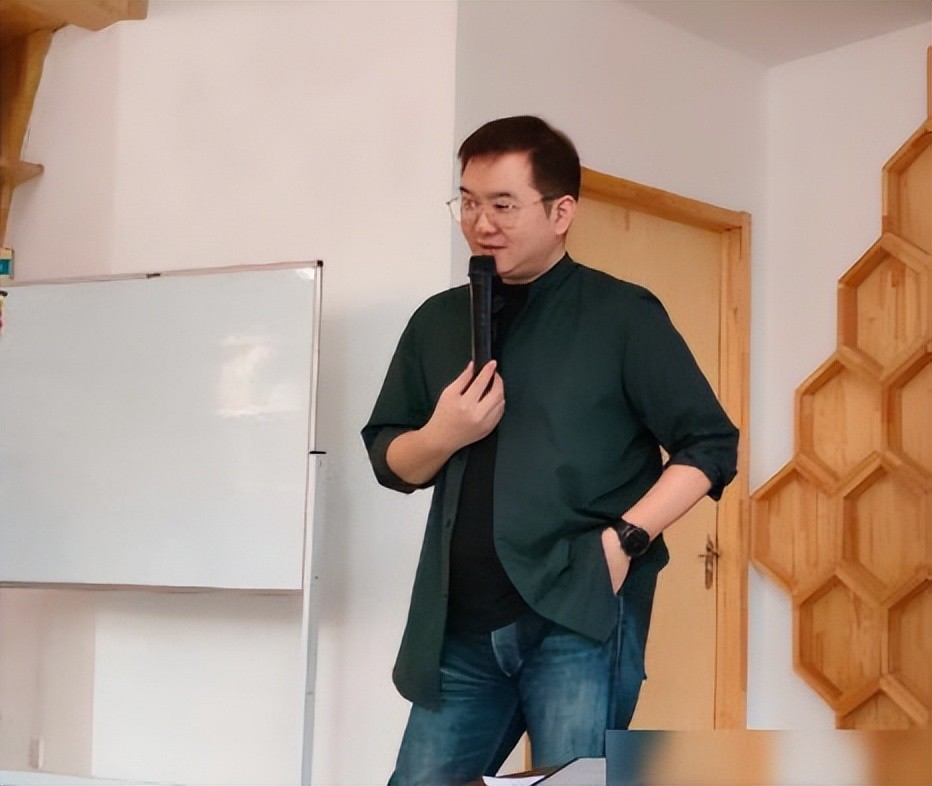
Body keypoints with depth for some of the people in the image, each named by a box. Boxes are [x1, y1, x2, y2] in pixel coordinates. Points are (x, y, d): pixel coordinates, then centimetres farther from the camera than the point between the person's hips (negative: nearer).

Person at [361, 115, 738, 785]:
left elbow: (709, 445, -2)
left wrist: (625, 539, -13)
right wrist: (441, 436, -6)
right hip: (460, 628, 5)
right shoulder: (437, 322, 13)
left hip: (582, 614, -4)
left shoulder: (621, 314, 0)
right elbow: (389, 459, 16)